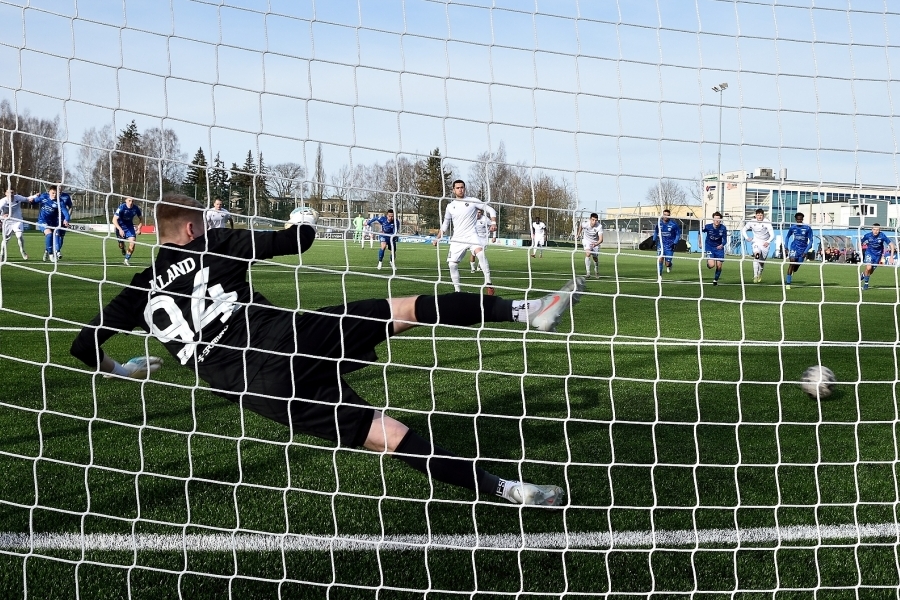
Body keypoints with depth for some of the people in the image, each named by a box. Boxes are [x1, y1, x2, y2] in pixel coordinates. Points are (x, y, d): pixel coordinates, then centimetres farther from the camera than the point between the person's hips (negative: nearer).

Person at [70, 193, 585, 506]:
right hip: (290, 334, -3)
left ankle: (499, 488, 1)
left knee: (387, 435, 2)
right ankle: (526, 310, -2)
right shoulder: (212, 245, 12)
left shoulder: (143, 292, 19)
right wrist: (306, 225, 35)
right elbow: (298, 240, 12)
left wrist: (120, 369, 37)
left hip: (261, 389, 3)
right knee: (408, 309, 7)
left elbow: (85, 345, 17)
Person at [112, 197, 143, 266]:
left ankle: (127, 259, 3)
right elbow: (114, 220, -29)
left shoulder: (136, 208, -14)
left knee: (132, 242, -14)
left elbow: (141, 219, 3)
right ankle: (123, 249, 45)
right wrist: (120, 229, -42)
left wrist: (139, 228, -12)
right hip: (120, 226, -2)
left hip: (129, 226, 3)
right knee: (121, 244, 5)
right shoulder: (121, 207, -25)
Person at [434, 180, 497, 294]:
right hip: (457, 239, 4)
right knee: (452, 264, -3)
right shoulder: (450, 206, 11)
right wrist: (438, 238, 14)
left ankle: (488, 282, -35)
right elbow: (445, 225, 22)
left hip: (472, 235, -4)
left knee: (480, 252, -32)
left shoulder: (473, 201, 2)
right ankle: (457, 290, 13)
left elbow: (490, 210, 5)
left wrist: (493, 223, -11)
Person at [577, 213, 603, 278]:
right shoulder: (585, 223, -27)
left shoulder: (599, 227, -32)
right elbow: (580, 225, 1)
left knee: (595, 258, 8)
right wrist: (578, 234, 12)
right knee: (588, 254, -26)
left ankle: (596, 272, 40)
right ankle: (588, 273, -25)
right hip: (586, 240, -1)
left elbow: (601, 239, -39)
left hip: (595, 242, 1)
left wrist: (596, 244, -57)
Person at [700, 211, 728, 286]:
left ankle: (715, 280, 28)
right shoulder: (708, 227, -17)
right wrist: (700, 243, 9)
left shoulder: (723, 228, -15)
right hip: (709, 247, -2)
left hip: (719, 247, 2)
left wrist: (722, 245, -30)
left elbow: (725, 239, -9)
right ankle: (707, 261, 17)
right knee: (711, 265, -20)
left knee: (719, 266, 2)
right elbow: (701, 232, 4)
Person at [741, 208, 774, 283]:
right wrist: (747, 238, -12)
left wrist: (768, 241, -41)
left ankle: (760, 274, 39)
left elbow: (772, 235, -23)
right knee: (756, 255, -29)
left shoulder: (767, 223, -18)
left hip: (765, 243, 0)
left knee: (762, 261, 6)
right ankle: (755, 275, -30)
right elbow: (744, 230, 5)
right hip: (756, 241, 0)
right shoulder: (752, 222, -10)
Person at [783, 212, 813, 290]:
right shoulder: (793, 227, -1)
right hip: (794, 248, 0)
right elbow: (787, 237, 16)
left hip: (802, 250, 0)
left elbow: (810, 241, -4)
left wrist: (806, 251, -12)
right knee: (792, 262, -21)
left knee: (796, 268, 6)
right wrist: (786, 247, 5)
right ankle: (787, 283, -18)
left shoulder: (808, 228, -7)